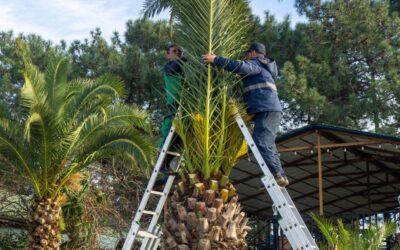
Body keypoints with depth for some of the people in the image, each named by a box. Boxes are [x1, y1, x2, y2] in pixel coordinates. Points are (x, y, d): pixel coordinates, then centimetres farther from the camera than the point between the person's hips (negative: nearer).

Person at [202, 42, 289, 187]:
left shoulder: (255, 64, 0)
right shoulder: (263, 68, 31)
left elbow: (241, 66, -20)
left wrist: (216, 60, -18)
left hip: (266, 110, -10)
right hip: (271, 110, 10)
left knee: (261, 143, -16)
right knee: (268, 145, 13)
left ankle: (276, 175, -25)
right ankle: (280, 177, 12)